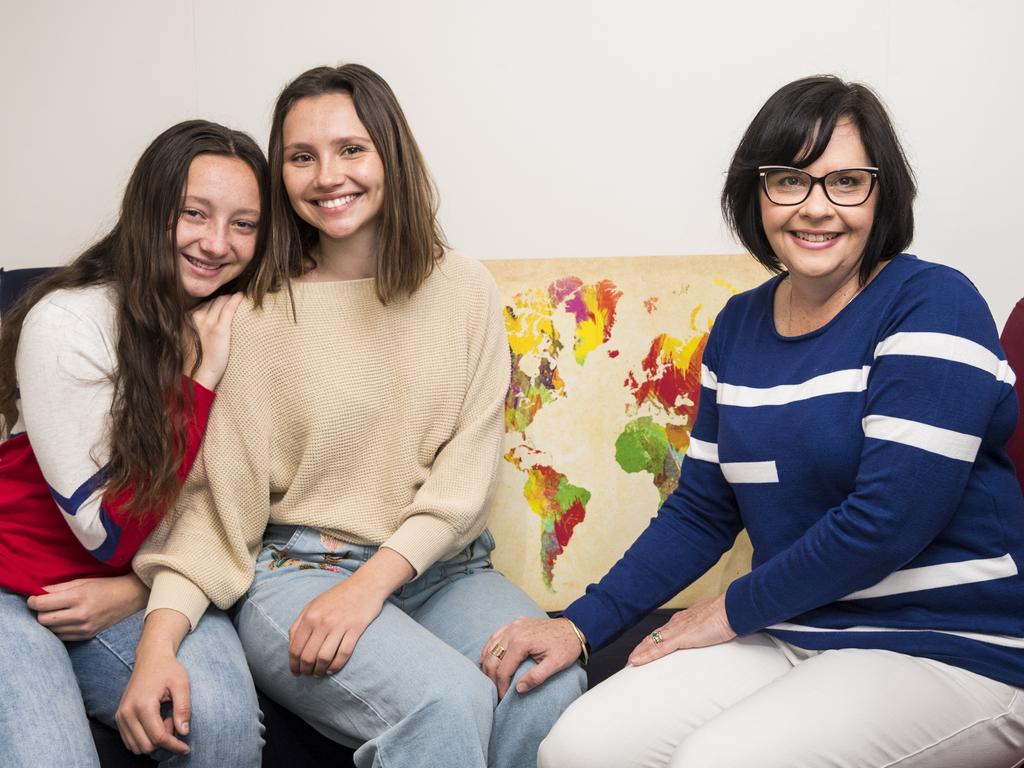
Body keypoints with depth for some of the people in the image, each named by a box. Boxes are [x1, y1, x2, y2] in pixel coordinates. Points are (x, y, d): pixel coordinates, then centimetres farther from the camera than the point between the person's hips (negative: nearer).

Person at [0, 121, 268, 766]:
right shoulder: (66, 322, -16)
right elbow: (112, 535, -16)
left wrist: (138, 591, -11)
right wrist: (199, 380, -20)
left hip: (148, 593, 3)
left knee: (223, 716, -28)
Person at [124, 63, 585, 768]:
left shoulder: (464, 290, 6)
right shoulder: (257, 309, 0)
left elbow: (468, 469, -1)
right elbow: (215, 491, -3)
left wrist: (372, 582, -14)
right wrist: (161, 636, -17)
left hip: (438, 569, 3)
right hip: (295, 572, -3)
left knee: (551, 688, -27)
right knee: (446, 701, -32)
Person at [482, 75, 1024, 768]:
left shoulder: (932, 307, -12)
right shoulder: (739, 325, 8)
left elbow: (886, 521, -20)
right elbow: (700, 510, 11)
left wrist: (733, 610, -9)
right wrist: (581, 625, 1)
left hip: (951, 652, -5)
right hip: (791, 635, 5)